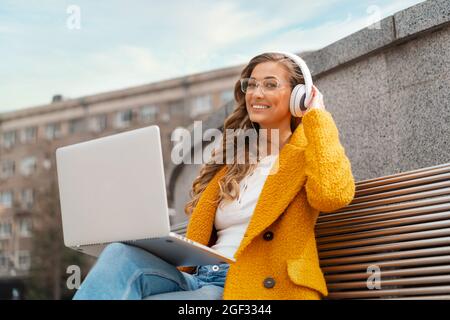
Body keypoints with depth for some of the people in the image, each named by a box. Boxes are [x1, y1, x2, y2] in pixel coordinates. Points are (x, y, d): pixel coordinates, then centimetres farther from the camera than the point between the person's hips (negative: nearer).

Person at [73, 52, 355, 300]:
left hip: (257, 287, -6)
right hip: (199, 279, 6)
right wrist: (155, 249, 0)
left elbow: (332, 194, -20)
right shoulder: (234, 158, 23)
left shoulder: (306, 152, 6)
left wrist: (317, 116, -7)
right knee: (122, 255, -25)